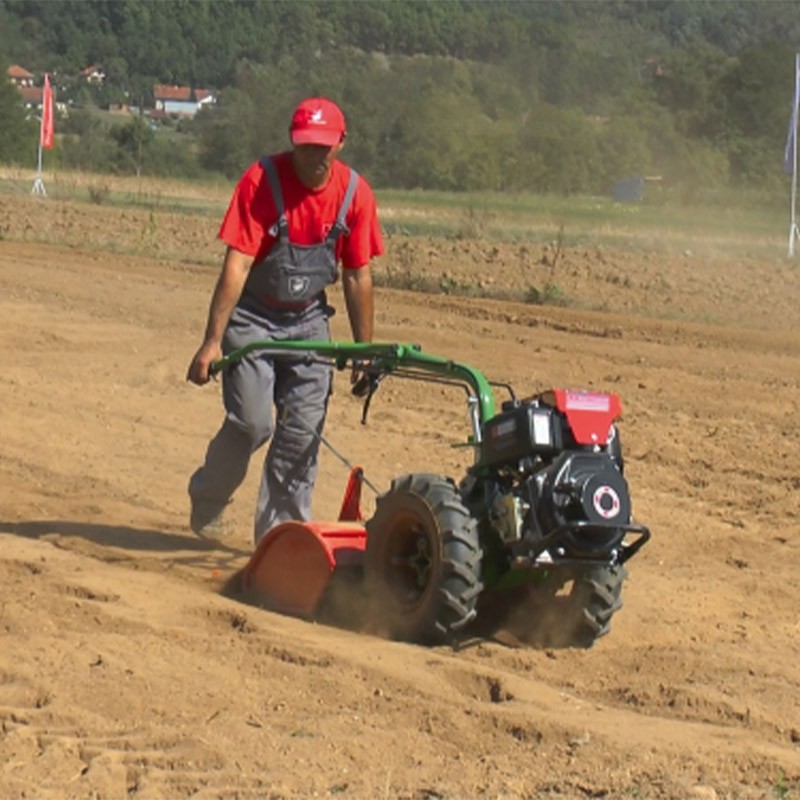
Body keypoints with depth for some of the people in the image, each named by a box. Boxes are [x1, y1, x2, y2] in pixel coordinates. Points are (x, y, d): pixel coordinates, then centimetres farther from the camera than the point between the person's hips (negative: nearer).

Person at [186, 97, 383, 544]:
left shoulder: (354, 192, -8)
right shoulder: (262, 180, -19)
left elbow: (358, 277, 0)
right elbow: (237, 265, -22)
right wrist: (213, 341, -25)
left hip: (309, 321, 4)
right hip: (253, 318, -4)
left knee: (303, 431, -2)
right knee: (252, 423, -11)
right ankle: (207, 500, 16)